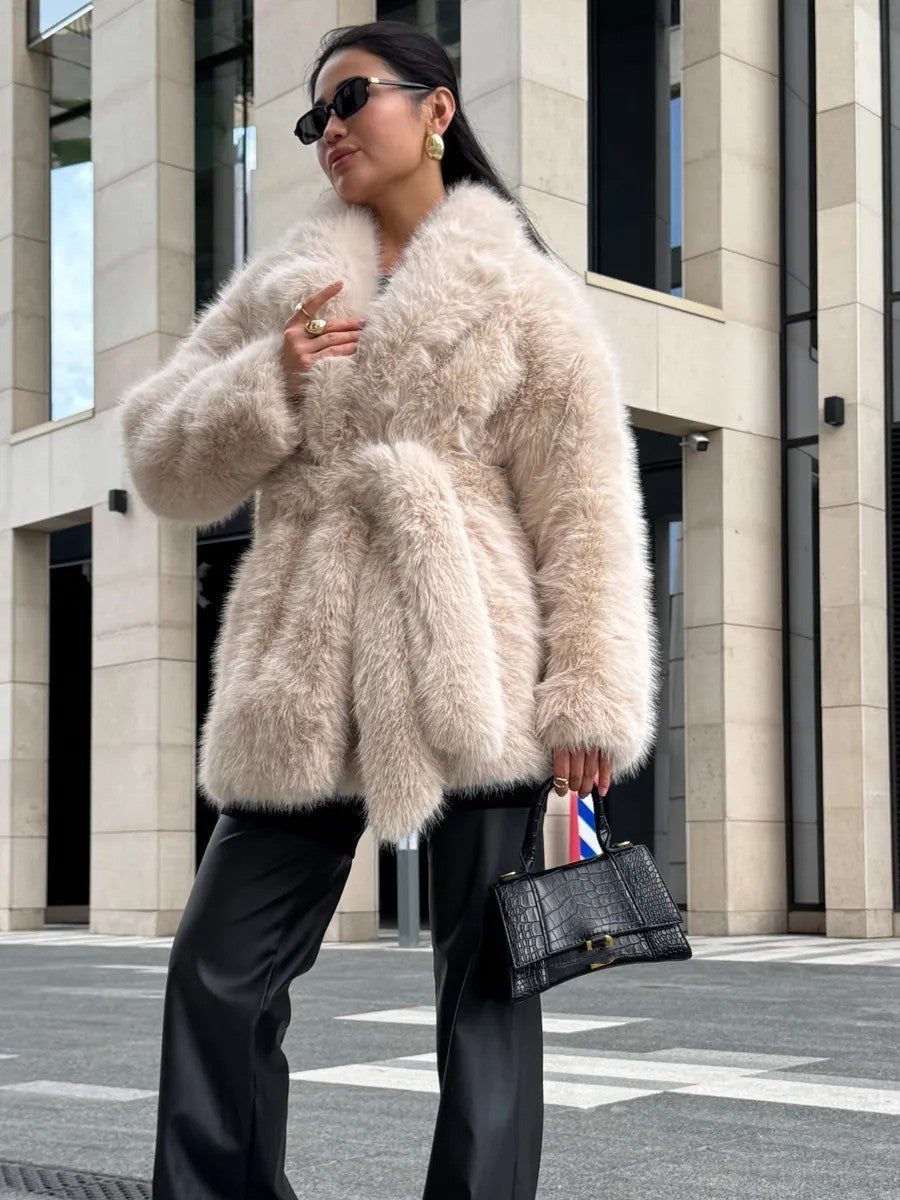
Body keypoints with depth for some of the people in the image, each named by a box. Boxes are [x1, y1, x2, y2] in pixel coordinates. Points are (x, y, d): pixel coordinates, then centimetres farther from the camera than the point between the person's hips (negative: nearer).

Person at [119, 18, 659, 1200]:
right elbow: (164, 466, 13)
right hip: (305, 690, 4)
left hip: (464, 683, -3)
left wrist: (590, 699, -10)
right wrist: (266, 381, -5)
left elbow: (586, 511, -1)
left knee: (484, 982, 2)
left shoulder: (525, 293, 6)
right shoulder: (278, 287, 17)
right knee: (217, 972, 2)